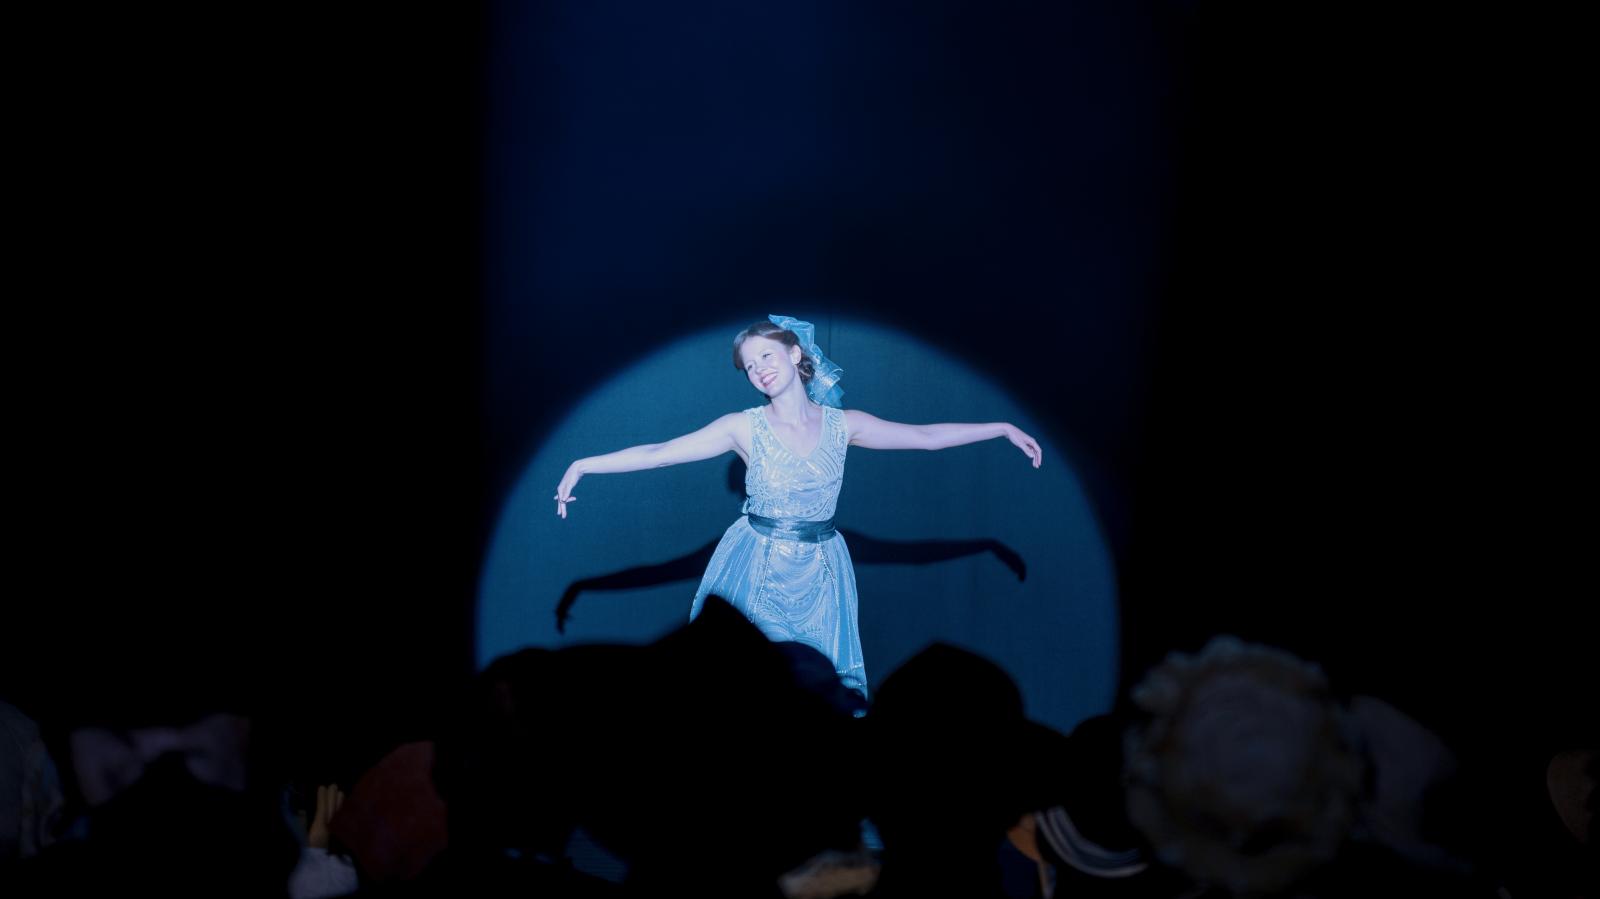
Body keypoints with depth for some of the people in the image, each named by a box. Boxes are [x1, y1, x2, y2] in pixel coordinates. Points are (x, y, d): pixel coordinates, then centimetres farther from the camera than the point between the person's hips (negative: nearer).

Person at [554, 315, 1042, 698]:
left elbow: (927, 436, 8)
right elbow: (660, 452, -9)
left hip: (818, 573, 2)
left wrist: (1003, 428, 8)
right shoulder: (746, 427, -5)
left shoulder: (843, 425, 1)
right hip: (756, 569, -2)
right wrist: (583, 465, -16)